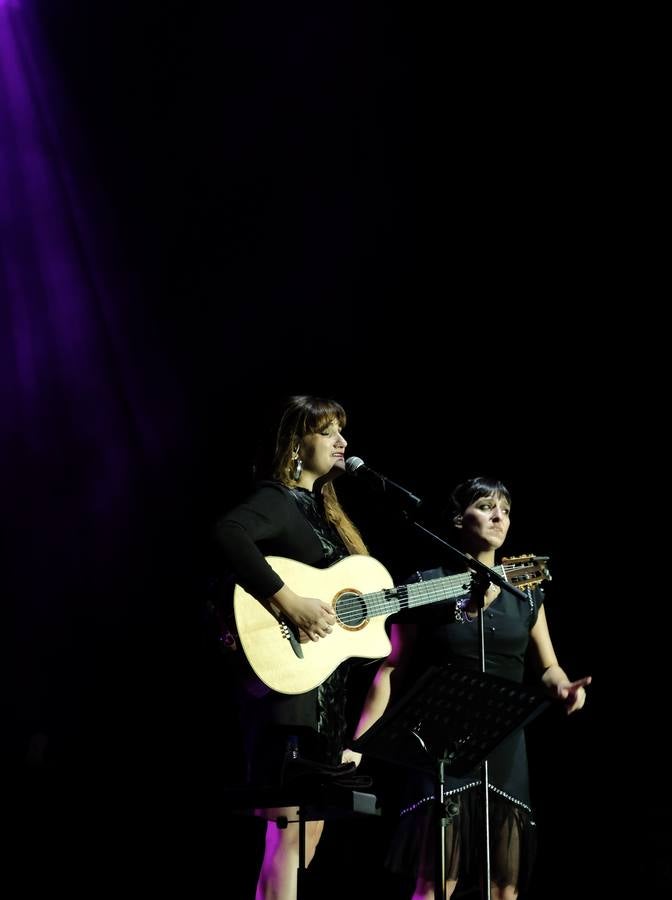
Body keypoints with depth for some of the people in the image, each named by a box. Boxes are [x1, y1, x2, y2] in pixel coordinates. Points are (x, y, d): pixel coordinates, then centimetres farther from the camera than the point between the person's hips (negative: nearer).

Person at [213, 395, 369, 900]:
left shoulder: (322, 508, 19)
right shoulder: (279, 500, -10)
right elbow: (228, 534, -31)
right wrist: (289, 603, -32)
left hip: (326, 690, 10)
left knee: (312, 824, 13)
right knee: (290, 828, -10)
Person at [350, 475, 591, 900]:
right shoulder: (426, 585, -1)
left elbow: (546, 666, 14)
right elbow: (392, 670, -1)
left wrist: (564, 687, -10)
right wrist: (359, 742, -9)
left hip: (504, 746, 4)